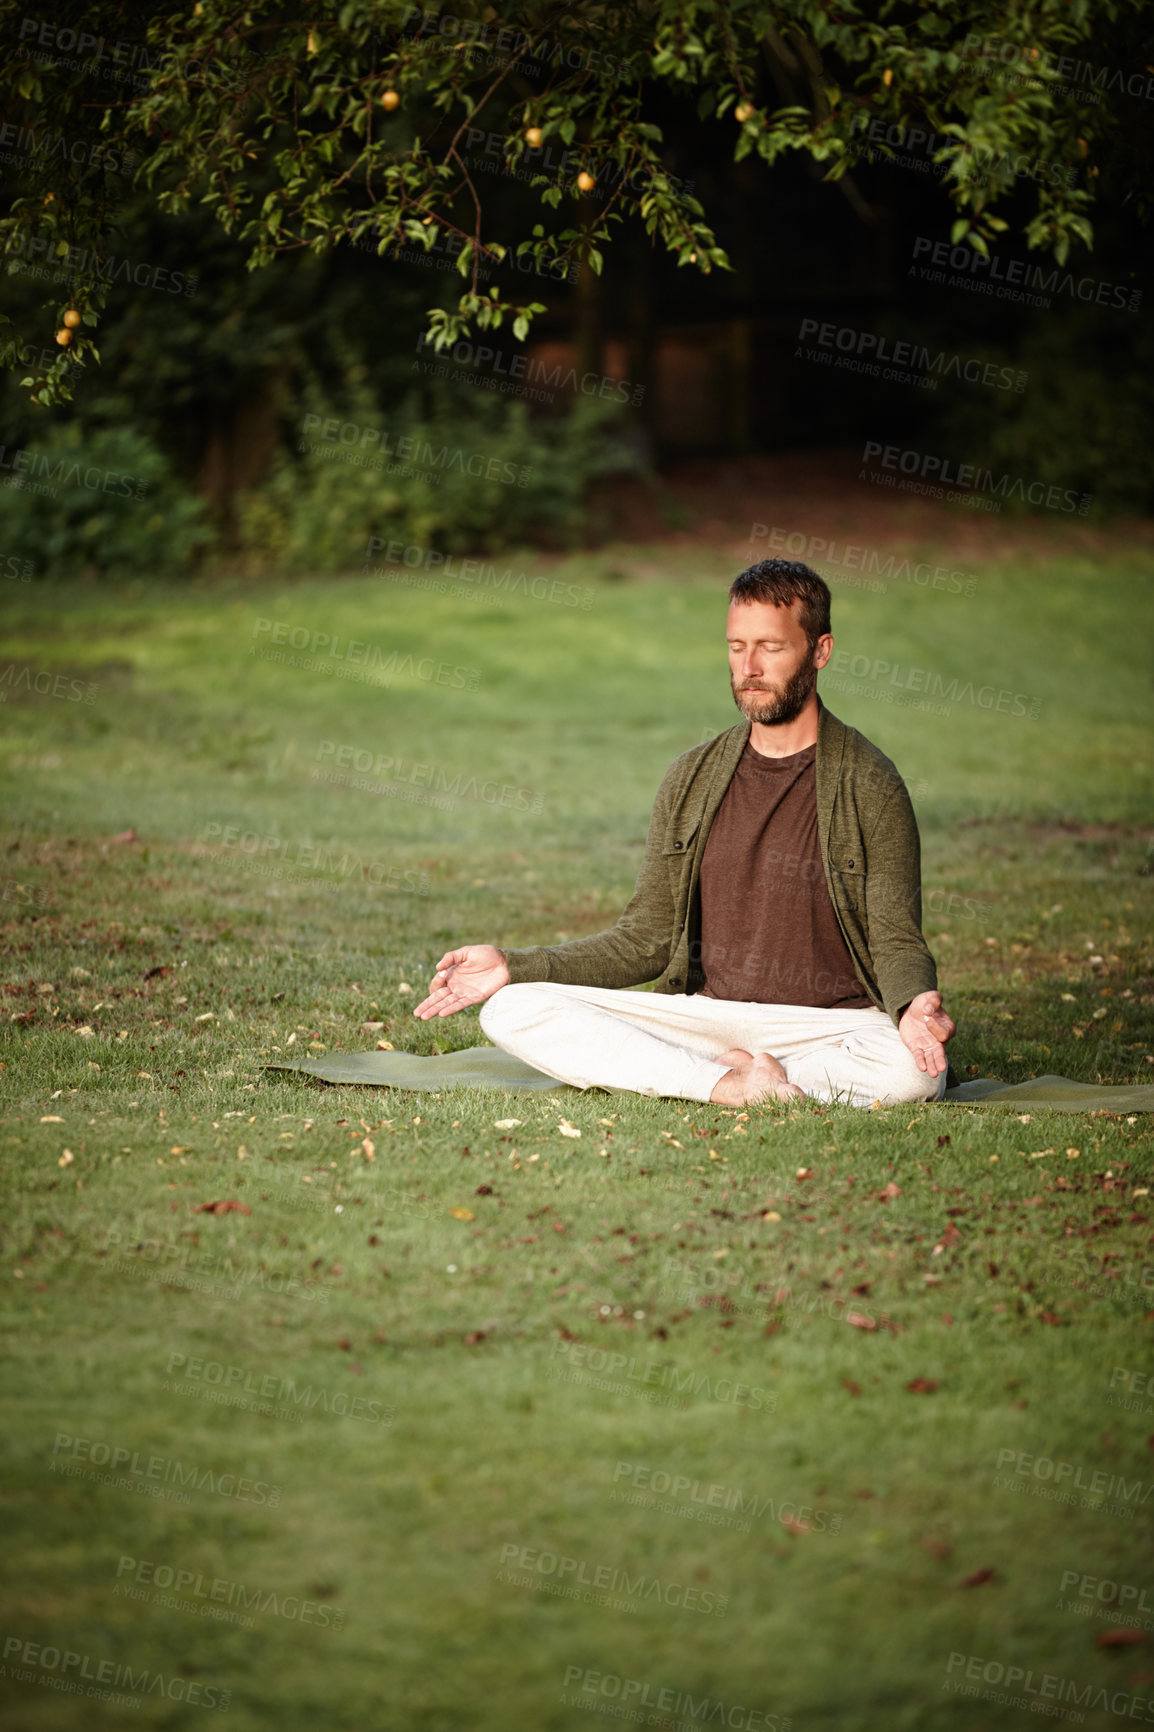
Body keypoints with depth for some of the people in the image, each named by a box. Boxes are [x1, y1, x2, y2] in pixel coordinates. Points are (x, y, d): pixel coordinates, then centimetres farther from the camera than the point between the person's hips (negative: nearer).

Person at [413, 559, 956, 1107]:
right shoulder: (692, 779, 10)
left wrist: (914, 1005, -28)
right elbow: (646, 939, 14)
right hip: (704, 1012, 4)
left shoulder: (869, 784, -3)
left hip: (829, 1023, -4)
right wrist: (515, 965, 3)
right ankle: (728, 1084, -26)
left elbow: (896, 942, -3)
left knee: (913, 1072, -39)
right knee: (510, 1010, -17)